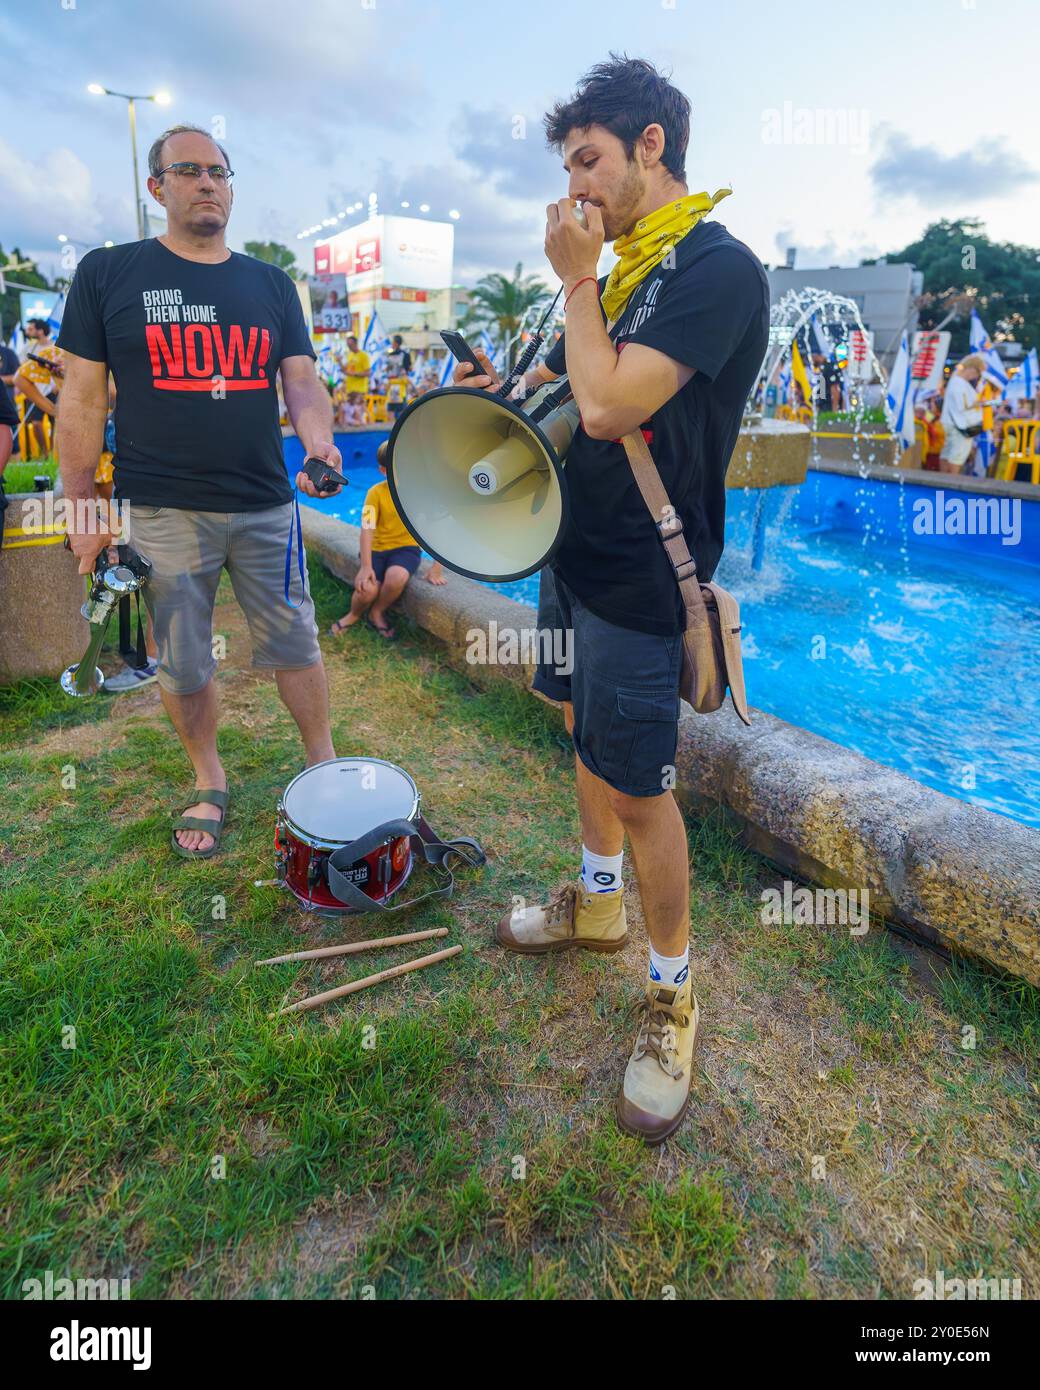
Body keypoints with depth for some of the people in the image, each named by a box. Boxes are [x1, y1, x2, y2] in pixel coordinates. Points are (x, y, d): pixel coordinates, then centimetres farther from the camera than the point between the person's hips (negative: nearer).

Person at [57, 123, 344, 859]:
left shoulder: (271, 283, 10)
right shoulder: (107, 273, 2)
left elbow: (301, 379, 3)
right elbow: (83, 399, 1)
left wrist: (320, 440, -19)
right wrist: (82, 509, -1)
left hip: (266, 507, 2)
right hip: (162, 513, -1)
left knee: (295, 645, 8)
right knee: (183, 665, 8)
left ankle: (324, 763, 26)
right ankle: (209, 782, 28)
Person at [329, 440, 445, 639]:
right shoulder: (376, 493, -7)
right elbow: (367, 530, -13)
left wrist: (437, 567, -13)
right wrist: (366, 567, -24)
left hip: (407, 548, 0)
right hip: (378, 549, 0)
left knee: (396, 577, -35)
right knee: (366, 589, -26)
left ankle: (377, 613, -3)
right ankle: (354, 615, 11)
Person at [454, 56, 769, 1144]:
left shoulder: (718, 268, -15)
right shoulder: (625, 264, 14)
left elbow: (608, 405, -25)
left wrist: (577, 279, -12)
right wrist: (503, 388, 6)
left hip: (637, 579, -9)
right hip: (575, 549, 10)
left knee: (637, 788, -3)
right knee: (582, 729, 19)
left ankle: (671, 994, 19)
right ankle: (597, 902, 42)